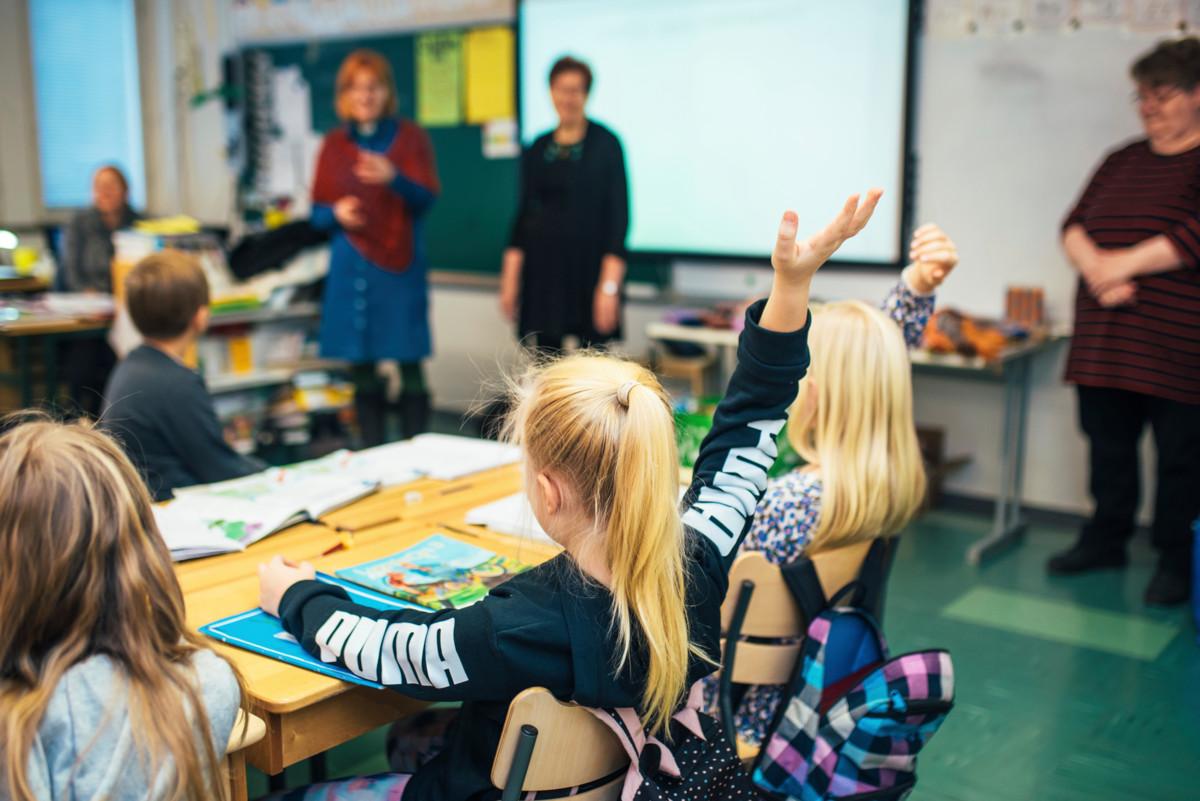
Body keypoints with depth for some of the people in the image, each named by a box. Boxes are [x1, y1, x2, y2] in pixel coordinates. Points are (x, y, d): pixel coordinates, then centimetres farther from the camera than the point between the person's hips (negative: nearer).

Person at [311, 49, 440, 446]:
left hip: (401, 264, -2)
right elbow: (317, 212, 11)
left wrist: (393, 178, -25)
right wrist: (336, 213, -12)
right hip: (351, 267, 2)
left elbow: (426, 199, -6)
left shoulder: (410, 137, 4)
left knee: (410, 366, -5)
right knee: (363, 371, 4)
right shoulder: (334, 144, 10)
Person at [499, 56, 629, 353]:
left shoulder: (605, 144, -3)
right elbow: (524, 214, 12)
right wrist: (510, 279, 6)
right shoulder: (537, 149, 10)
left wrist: (610, 284, -15)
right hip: (542, 269, 4)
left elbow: (618, 214, -7)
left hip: (588, 269, -4)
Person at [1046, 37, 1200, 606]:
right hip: (1105, 344, 6)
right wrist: (1094, 266, -10)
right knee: (1107, 447, 14)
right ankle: (1106, 540, 29)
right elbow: (1075, 225, 10)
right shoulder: (1122, 161, 17)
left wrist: (1124, 263, -14)